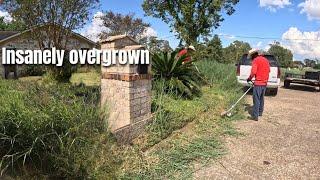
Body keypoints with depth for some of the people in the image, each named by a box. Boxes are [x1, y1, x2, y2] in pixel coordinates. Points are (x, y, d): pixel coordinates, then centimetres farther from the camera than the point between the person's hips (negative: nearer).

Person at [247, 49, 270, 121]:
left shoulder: (256, 60, -10)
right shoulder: (265, 60, 14)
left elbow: (253, 72, -19)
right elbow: (268, 70, 18)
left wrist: (249, 78, -5)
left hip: (258, 83, -8)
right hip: (265, 83, 8)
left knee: (256, 99, -5)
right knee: (261, 98, 19)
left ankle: (255, 116, -3)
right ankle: (260, 112, 30)